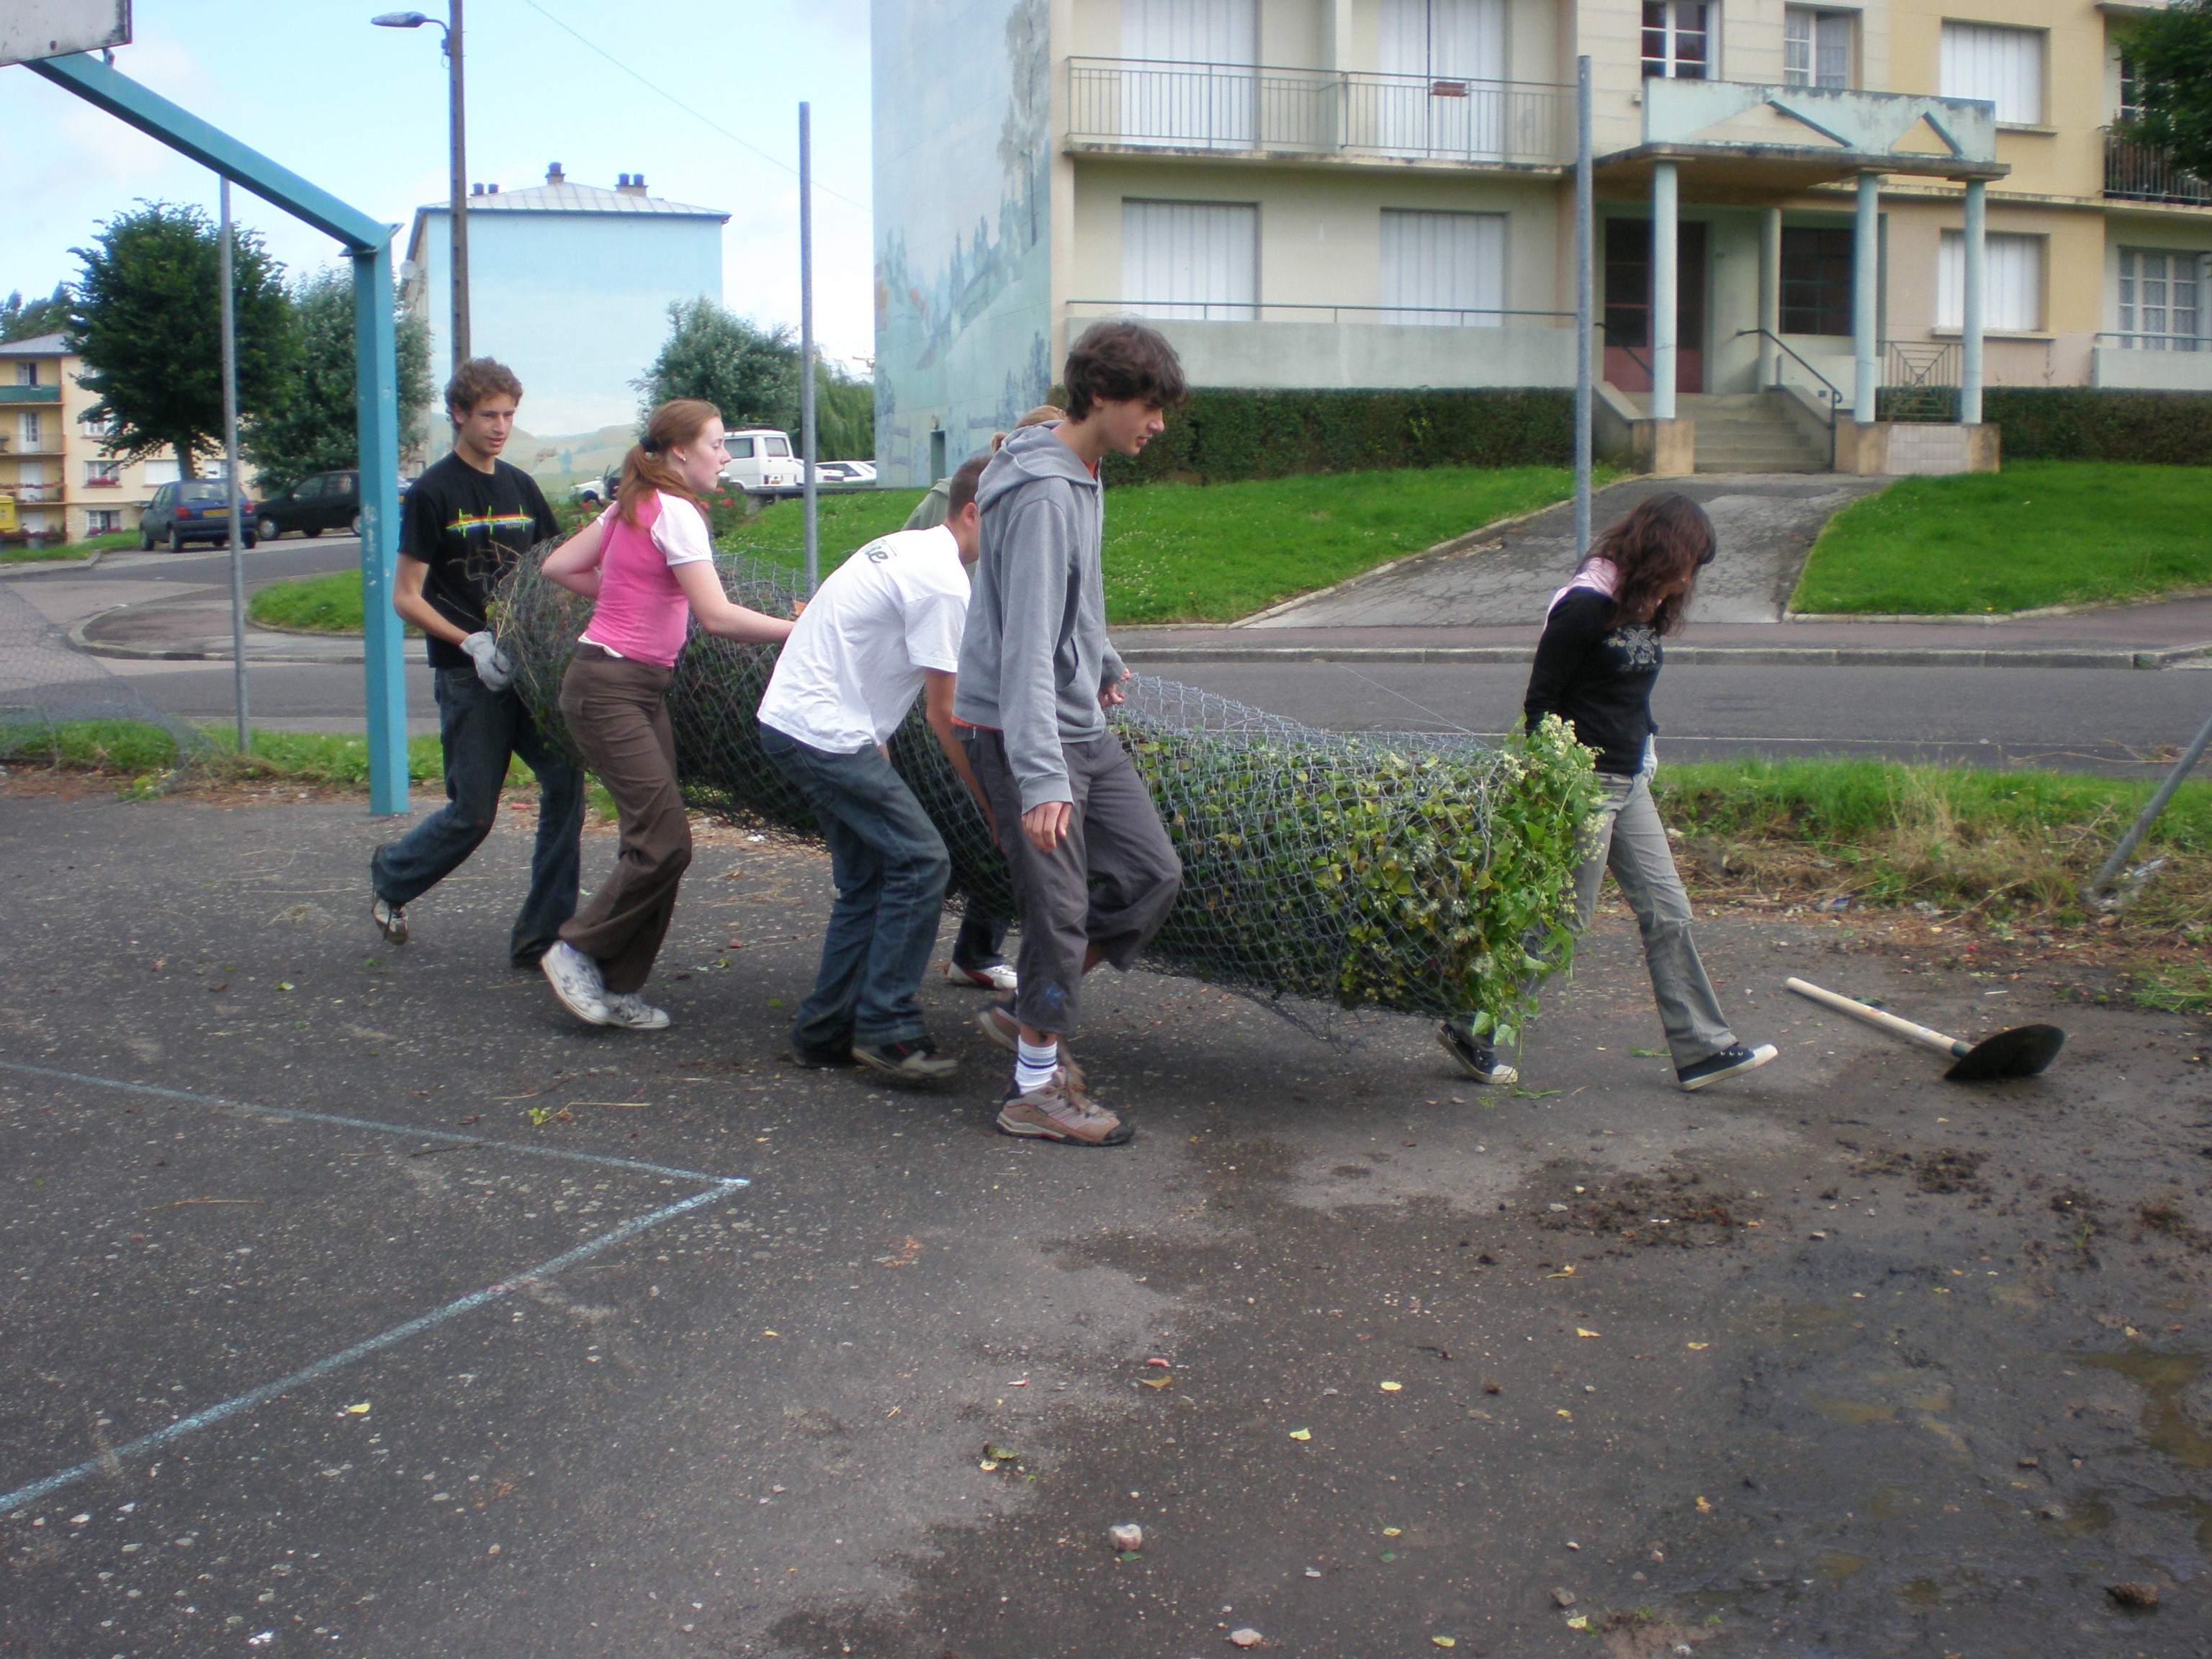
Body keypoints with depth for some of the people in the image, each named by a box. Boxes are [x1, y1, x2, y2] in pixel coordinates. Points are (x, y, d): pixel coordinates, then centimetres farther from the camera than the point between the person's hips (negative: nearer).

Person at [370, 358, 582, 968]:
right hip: (468, 675, -5)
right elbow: (407, 598, -7)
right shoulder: (433, 493, -5)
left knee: (565, 781, -7)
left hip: (529, 666, 5)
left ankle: (541, 937, 1)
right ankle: (391, 874, 31)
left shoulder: (520, 487, 12)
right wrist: (472, 643, -18)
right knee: (474, 812, 1)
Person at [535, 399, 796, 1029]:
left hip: (641, 689, 10)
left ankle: (618, 987, 12)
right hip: (608, 688, -10)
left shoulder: (632, 506, 14)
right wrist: (798, 630, -19)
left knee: (655, 839, 7)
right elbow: (716, 616, -23)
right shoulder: (675, 512, -14)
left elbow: (557, 566, 16)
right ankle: (578, 952, 3)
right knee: (665, 841, -12)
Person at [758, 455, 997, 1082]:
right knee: (920, 860, -10)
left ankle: (824, 1032, 17)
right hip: (824, 732, -10)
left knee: (868, 878, 13)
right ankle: (887, 1029, -6)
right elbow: (945, 714, -14)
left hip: (788, 719, 10)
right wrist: (993, 803, -7)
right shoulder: (945, 583, -15)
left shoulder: (907, 547, 15)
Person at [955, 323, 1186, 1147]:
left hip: (1082, 723, 10)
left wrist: (1102, 662, 37)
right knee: (1060, 908, -3)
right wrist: (1041, 776, -33)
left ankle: (1028, 1013, 20)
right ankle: (1037, 1087, 11)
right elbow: (1026, 643, -29)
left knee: (1152, 872, 9)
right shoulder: (1043, 493, -22)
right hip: (1023, 730, -10)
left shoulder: (1083, 476, 9)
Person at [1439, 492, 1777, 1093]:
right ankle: (1469, 1027, 12)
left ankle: (1702, 1049, 16)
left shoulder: (1643, 609, 10)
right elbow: (1539, 701, -17)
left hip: (1628, 784, 9)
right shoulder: (1586, 607, -17)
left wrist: (1643, 749, 12)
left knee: (1667, 912, 9)